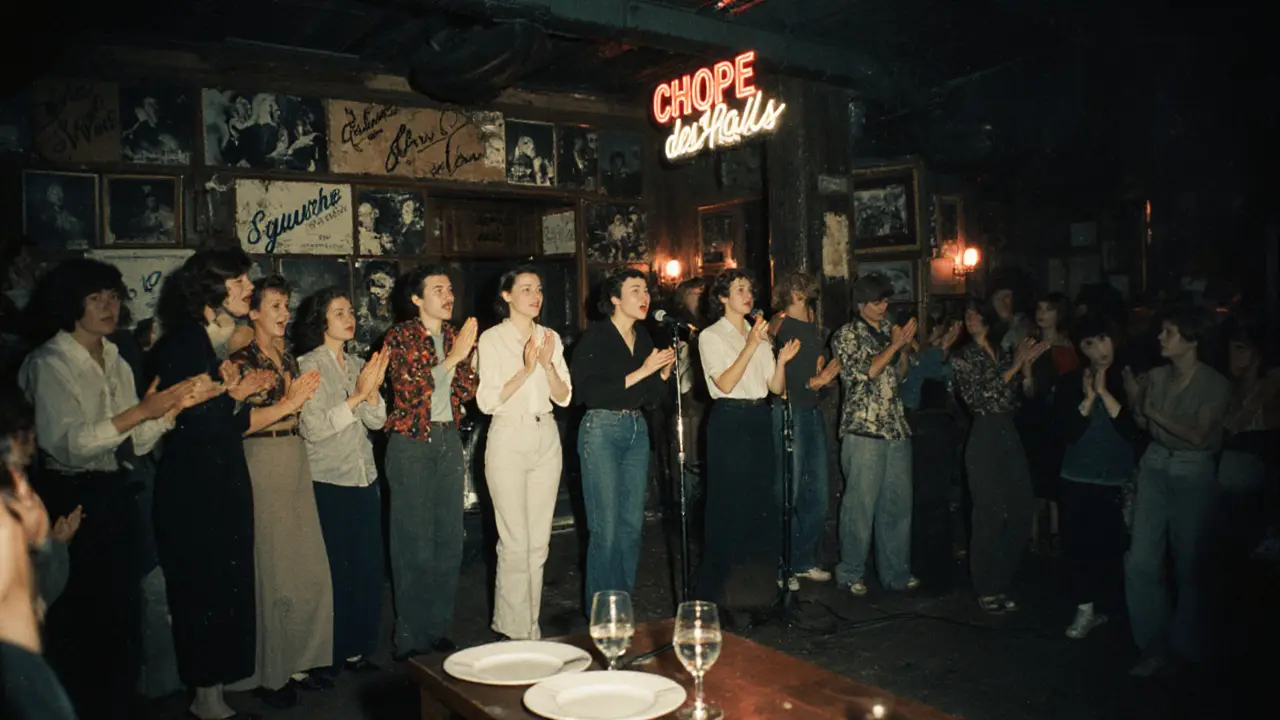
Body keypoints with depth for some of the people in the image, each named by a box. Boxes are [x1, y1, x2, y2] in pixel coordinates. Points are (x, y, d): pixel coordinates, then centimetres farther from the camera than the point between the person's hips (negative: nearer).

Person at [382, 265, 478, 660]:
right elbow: (410, 389, -17)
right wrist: (451, 357, -20)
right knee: (414, 543, -3)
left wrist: (464, 353, -11)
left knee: (450, 539, 8)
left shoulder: (456, 336, 12)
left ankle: (439, 630, 20)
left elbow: (467, 390, 5)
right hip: (411, 443, -5)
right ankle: (412, 639, 8)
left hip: (448, 439, 6)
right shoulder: (400, 337, -4)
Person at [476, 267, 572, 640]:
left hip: (546, 440, 5)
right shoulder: (492, 339, -3)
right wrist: (525, 370, -20)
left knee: (539, 542, 9)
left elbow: (564, 396, 5)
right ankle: (516, 631, 10)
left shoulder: (550, 338, 9)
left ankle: (530, 627, 21)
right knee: (515, 543, -4)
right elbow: (487, 401, -10)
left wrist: (548, 365, -12)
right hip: (509, 441, -4)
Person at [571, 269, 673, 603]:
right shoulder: (595, 337, -7)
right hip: (602, 430, -6)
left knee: (632, 523, 10)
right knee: (606, 527, -5)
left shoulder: (643, 337, 11)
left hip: (637, 430, 7)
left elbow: (651, 398, 14)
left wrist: (665, 370, -4)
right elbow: (591, 393, -18)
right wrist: (642, 371, -17)